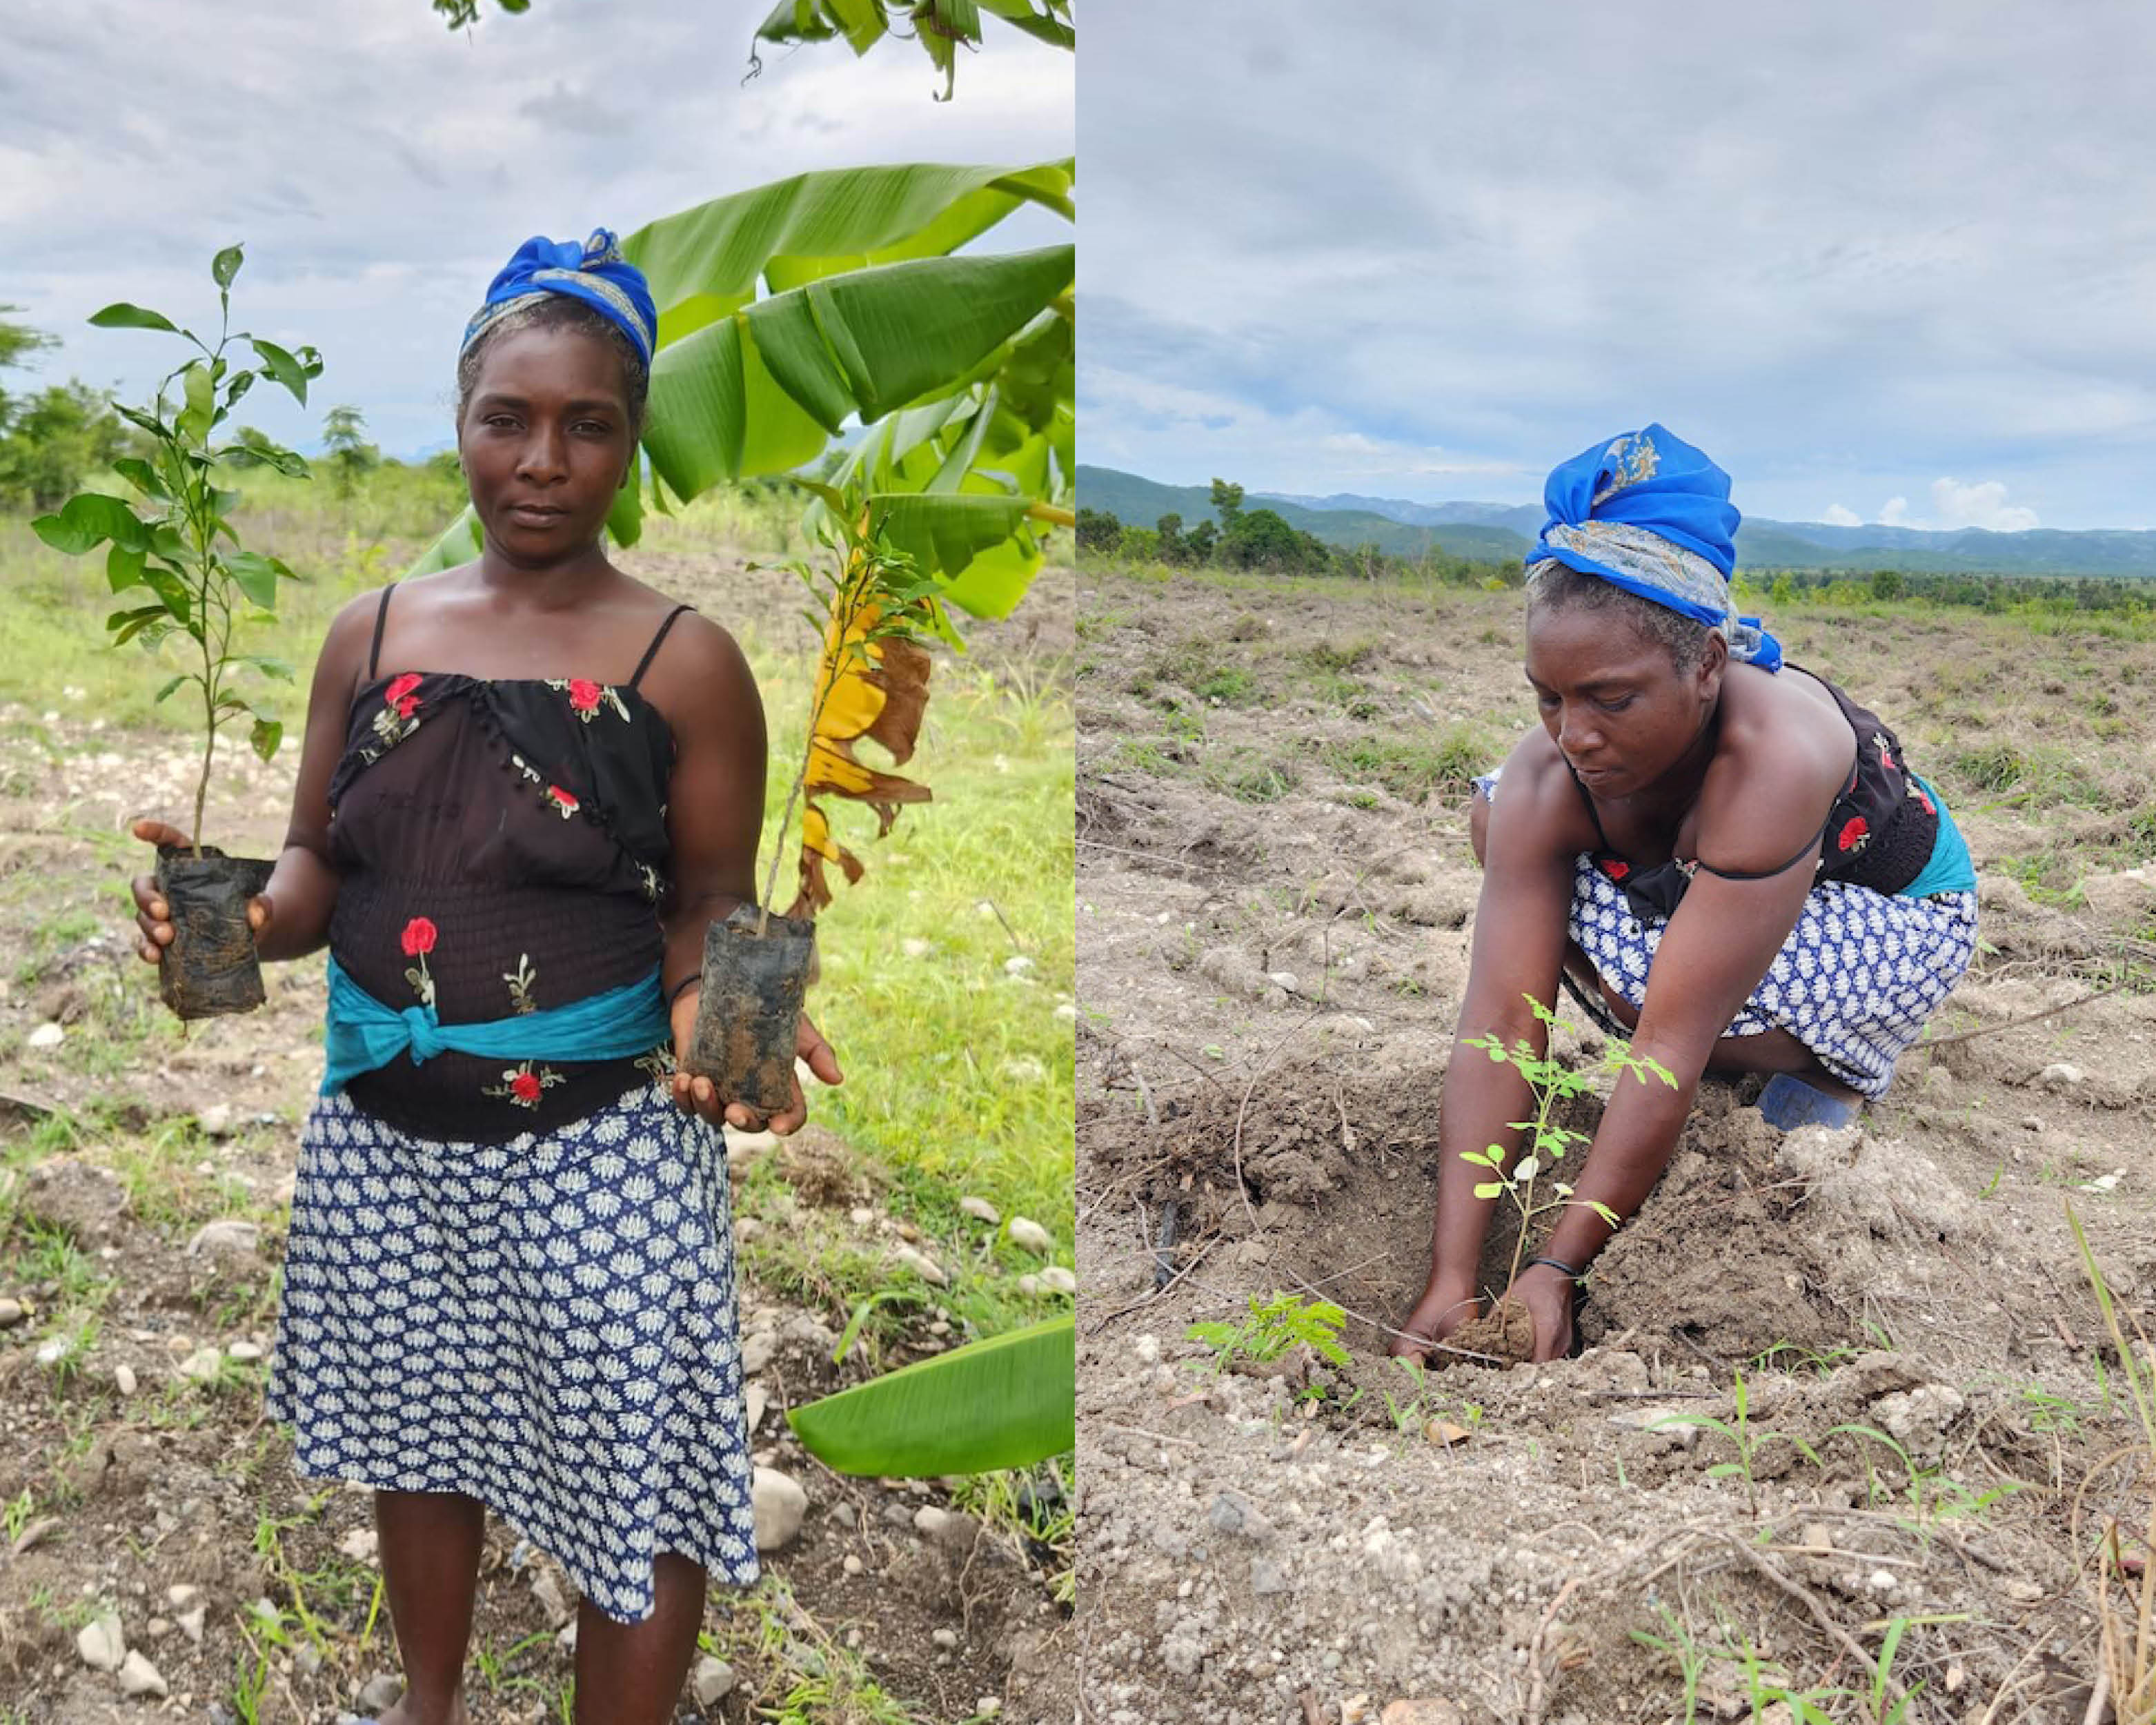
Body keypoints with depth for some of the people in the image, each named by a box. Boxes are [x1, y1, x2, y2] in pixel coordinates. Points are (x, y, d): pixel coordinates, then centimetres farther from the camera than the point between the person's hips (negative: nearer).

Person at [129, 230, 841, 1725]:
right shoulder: (370, 635, 5)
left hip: (601, 1144, -4)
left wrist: (713, 1011, -24)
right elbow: (320, 870, 10)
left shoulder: (685, 663, -6)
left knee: (635, 1476, 2)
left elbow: (710, 910, -3)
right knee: (415, 1431, 23)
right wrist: (238, 917, -12)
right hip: (380, 1133, 5)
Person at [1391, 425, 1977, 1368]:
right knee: (1498, 815, -11)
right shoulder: (1547, 778, -26)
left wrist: (1556, 1272, -42)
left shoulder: (1771, 758, -41)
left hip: (1893, 917, -6)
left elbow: (1672, 1047, -43)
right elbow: (1498, 1025, -32)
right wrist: (1449, 1281, -37)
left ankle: (1841, 1060, 0)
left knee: (1637, 975, -33)